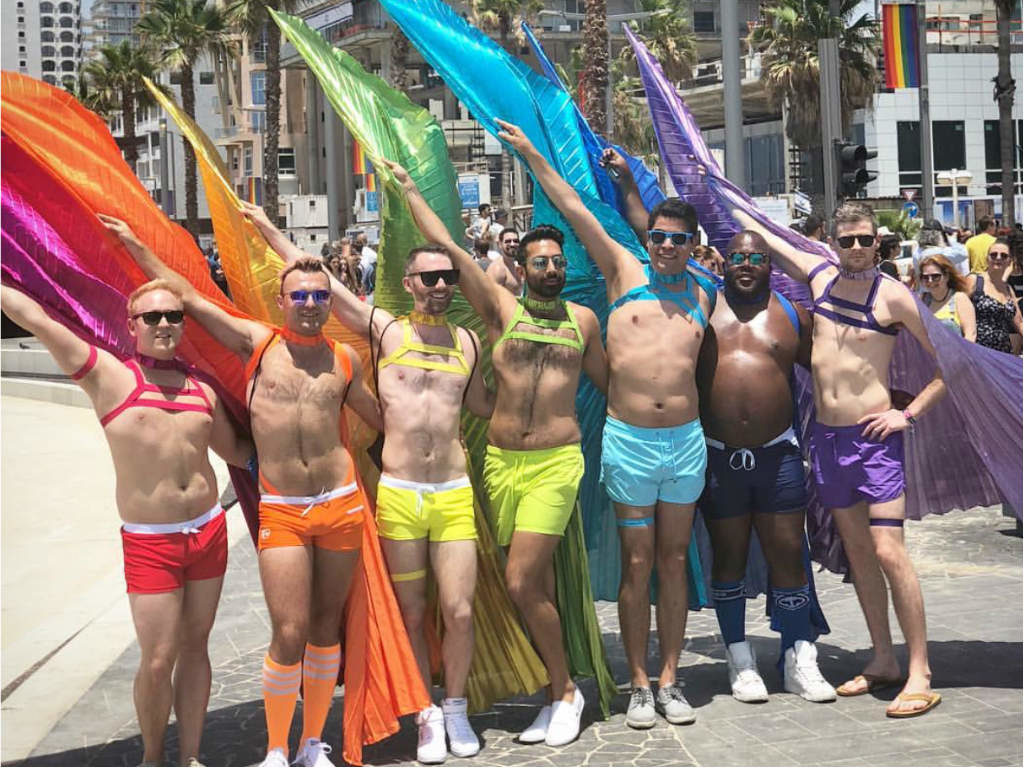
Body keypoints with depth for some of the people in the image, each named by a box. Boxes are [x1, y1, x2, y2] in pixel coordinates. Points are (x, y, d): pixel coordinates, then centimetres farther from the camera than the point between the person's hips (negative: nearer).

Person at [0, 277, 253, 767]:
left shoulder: (202, 390, 10)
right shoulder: (109, 375, -3)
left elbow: (236, 451, 25)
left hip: (209, 530, 4)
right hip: (150, 544, -4)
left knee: (195, 646, 11)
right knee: (158, 660, -4)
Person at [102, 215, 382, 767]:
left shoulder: (343, 360, 8)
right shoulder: (256, 343, 2)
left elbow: (380, 419, 24)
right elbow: (187, 296, 6)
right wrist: (134, 245, 8)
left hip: (342, 504, 2)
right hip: (280, 512, -2)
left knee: (326, 629, 10)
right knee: (289, 635, -9)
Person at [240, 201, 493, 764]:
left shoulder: (467, 341, 11)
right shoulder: (384, 328, 3)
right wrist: (265, 226, 7)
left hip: (454, 495, 2)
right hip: (398, 495, -1)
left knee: (459, 611, -3)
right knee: (411, 614, 5)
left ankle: (455, 710, 18)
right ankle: (427, 717, 21)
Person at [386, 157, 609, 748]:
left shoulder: (583, 319, 8)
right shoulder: (502, 309, 4)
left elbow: (606, 380, 22)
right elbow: (447, 248, 3)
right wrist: (409, 187, 6)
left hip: (557, 462, -2)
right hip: (501, 461, 2)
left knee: (522, 581, -12)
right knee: (538, 584, 8)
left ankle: (564, 692, 5)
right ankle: (561, 692, 19)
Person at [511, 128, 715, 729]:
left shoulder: (703, 294, 9)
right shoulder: (625, 272, 4)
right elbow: (575, 210, 7)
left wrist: (628, 181, 29)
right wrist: (531, 154, 11)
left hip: (687, 439, 2)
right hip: (629, 439, -2)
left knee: (674, 561, 9)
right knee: (637, 565, 3)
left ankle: (671, 680, 17)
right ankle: (640, 685, 11)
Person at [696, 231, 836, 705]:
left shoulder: (792, 313, 7)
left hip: (777, 452, 1)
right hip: (718, 455, -1)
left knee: (788, 554, 3)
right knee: (728, 555, 8)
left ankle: (799, 660, 13)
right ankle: (739, 659, 19)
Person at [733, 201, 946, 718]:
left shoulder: (892, 295, -7)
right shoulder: (819, 277, 7)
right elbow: (759, 234, 19)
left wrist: (910, 414, -9)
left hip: (872, 436, -5)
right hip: (826, 436, 6)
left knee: (888, 551, -11)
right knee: (856, 550, 10)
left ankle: (920, 673, -5)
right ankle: (882, 660, 20)